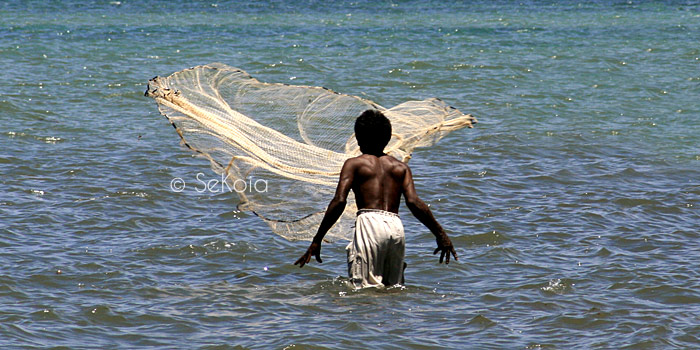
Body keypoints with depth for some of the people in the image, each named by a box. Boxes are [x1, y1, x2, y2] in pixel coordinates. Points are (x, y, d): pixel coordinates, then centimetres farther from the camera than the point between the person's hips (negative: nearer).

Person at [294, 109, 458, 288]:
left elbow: (339, 201, -1)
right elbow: (413, 202, 5)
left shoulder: (354, 164, 11)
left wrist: (316, 241, -2)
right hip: (396, 226, 4)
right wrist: (440, 234, 7)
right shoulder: (401, 167, 20)